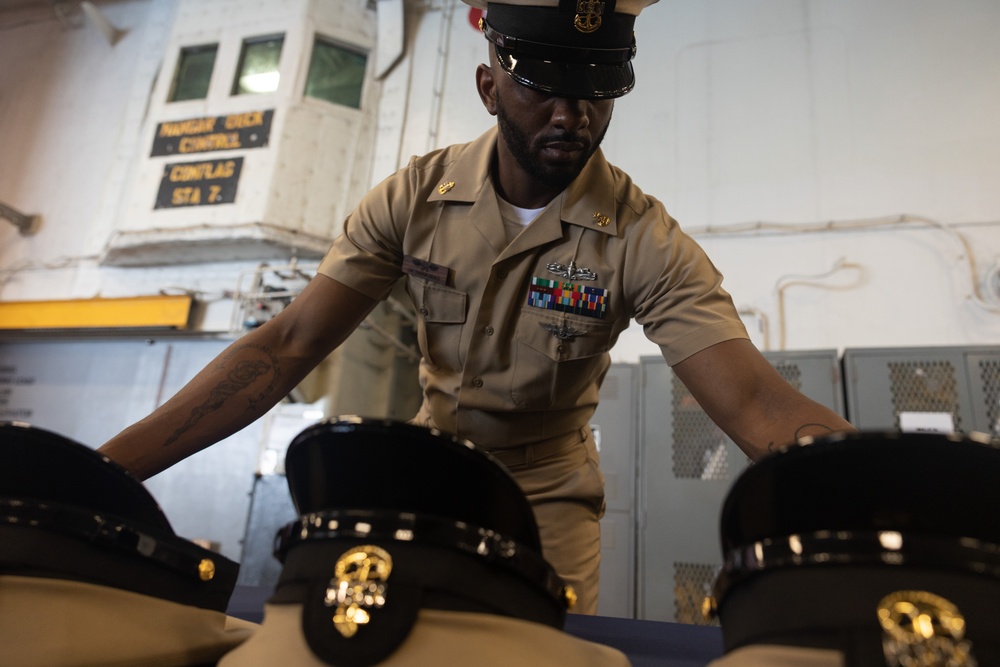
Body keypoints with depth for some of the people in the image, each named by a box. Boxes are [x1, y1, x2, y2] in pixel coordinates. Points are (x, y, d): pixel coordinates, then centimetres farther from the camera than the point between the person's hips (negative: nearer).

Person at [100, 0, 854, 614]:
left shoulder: (646, 240, -20)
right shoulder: (415, 196, -14)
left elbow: (757, 405, -28)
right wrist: (101, 470, -25)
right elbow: (285, 348, -17)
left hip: (550, 493, -1)